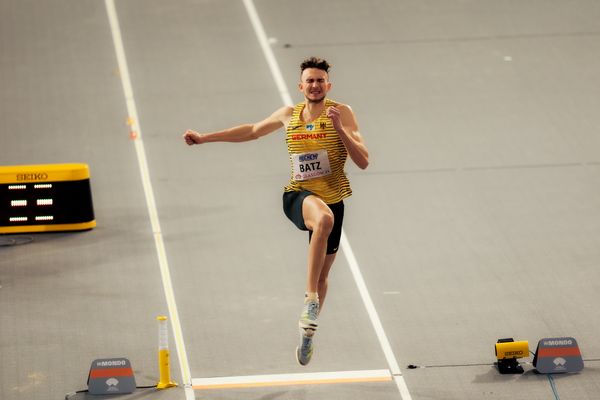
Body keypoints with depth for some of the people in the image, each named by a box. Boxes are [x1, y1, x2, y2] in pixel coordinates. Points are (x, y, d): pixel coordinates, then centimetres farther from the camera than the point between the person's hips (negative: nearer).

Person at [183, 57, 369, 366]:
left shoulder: (342, 113, -2)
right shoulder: (289, 115, 7)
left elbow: (363, 161, -8)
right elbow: (252, 131, 25)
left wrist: (340, 129, -21)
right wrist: (204, 138, 27)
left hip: (333, 199, 1)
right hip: (298, 196, -1)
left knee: (322, 276, 11)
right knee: (324, 219, -38)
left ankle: (307, 334, 34)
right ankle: (311, 301, -38)